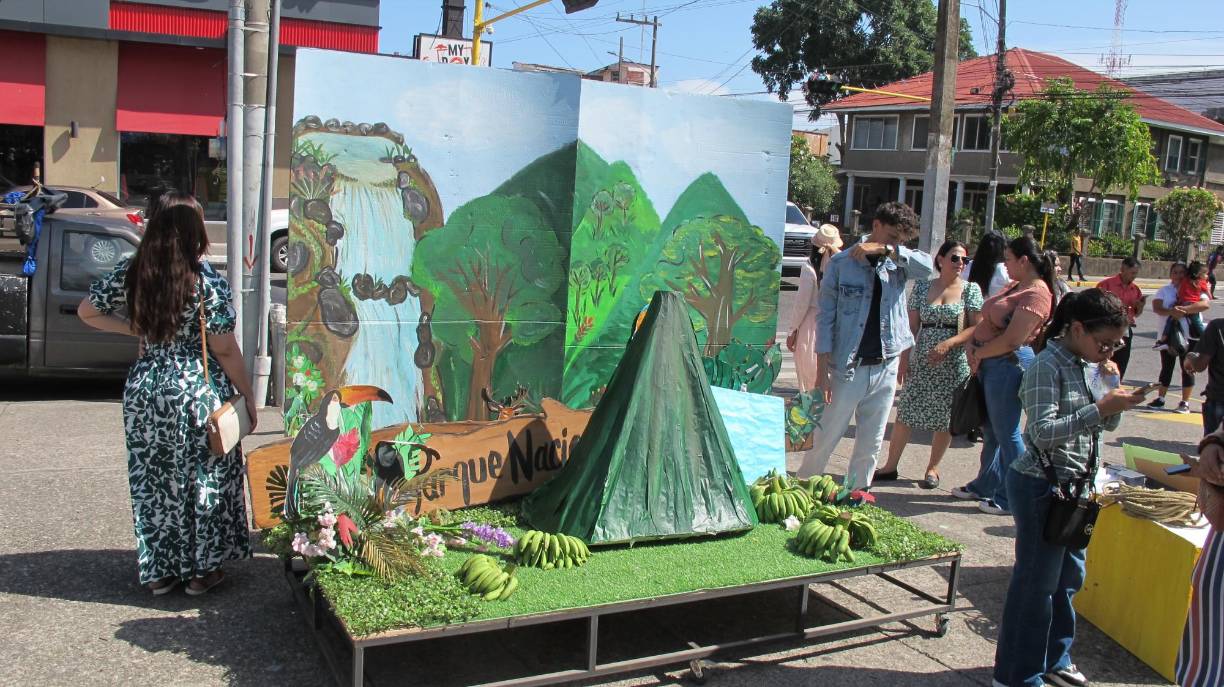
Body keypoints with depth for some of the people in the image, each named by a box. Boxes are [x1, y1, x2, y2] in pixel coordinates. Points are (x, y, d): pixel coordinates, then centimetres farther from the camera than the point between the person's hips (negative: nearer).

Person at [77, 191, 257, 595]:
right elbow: (224, 350, -12)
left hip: (144, 391, 4)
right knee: (205, 479, 10)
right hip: (198, 392, -4)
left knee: (151, 480, 15)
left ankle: (158, 571, 24)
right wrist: (247, 396, -2)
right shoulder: (207, 281, -13)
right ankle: (202, 569, 18)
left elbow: (87, 312, 13)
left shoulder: (129, 273, -1)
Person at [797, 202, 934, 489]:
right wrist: (822, 369, -11)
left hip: (885, 369, 4)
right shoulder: (841, 262, -4)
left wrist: (887, 249, -17)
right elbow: (826, 317, -6)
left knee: (870, 446, 11)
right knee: (824, 441, 3)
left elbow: (927, 266, -16)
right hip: (847, 369, -4)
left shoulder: (898, 264, 6)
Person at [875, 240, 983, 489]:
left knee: (945, 418, 6)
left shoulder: (970, 289, 0)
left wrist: (948, 343, -18)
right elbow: (912, 326, 7)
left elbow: (976, 327, -6)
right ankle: (891, 466, 13)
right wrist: (905, 357, 2)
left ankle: (933, 468, 22)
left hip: (954, 364, -1)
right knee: (905, 413, 2)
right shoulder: (922, 287, 5)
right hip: (921, 362, 1)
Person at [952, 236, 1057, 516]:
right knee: (991, 429, 18)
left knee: (1006, 433, 0)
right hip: (990, 364, 10)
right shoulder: (1015, 287, 15)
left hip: (1009, 364, -10)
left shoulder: (1036, 294, -17)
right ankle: (985, 485, 31)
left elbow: (1011, 340, -22)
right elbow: (987, 321, 15)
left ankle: (1011, 499, 10)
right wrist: (972, 345, -1)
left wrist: (979, 354, -11)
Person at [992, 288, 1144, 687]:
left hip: (1074, 487, 9)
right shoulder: (1047, 367, -18)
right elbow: (1043, 432, -25)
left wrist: (1114, 390, -3)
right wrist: (1100, 408, -28)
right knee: (1036, 583, 1)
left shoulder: (1088, 365, 8)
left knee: (1069, 577, 19)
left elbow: (1107, 425, 15)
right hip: (1041, 488, -9)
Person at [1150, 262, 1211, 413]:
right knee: (1166, 367, 10)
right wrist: (1171, 312, -27)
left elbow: (1205, 304, -18)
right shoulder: (1164, 290, 6)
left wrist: (1184, 309, -28)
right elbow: (1156, 308, -9)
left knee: (1187, 369, 2)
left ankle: (1185, 402, 9)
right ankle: (1160, 398, 19)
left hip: (1189, 335, -2)